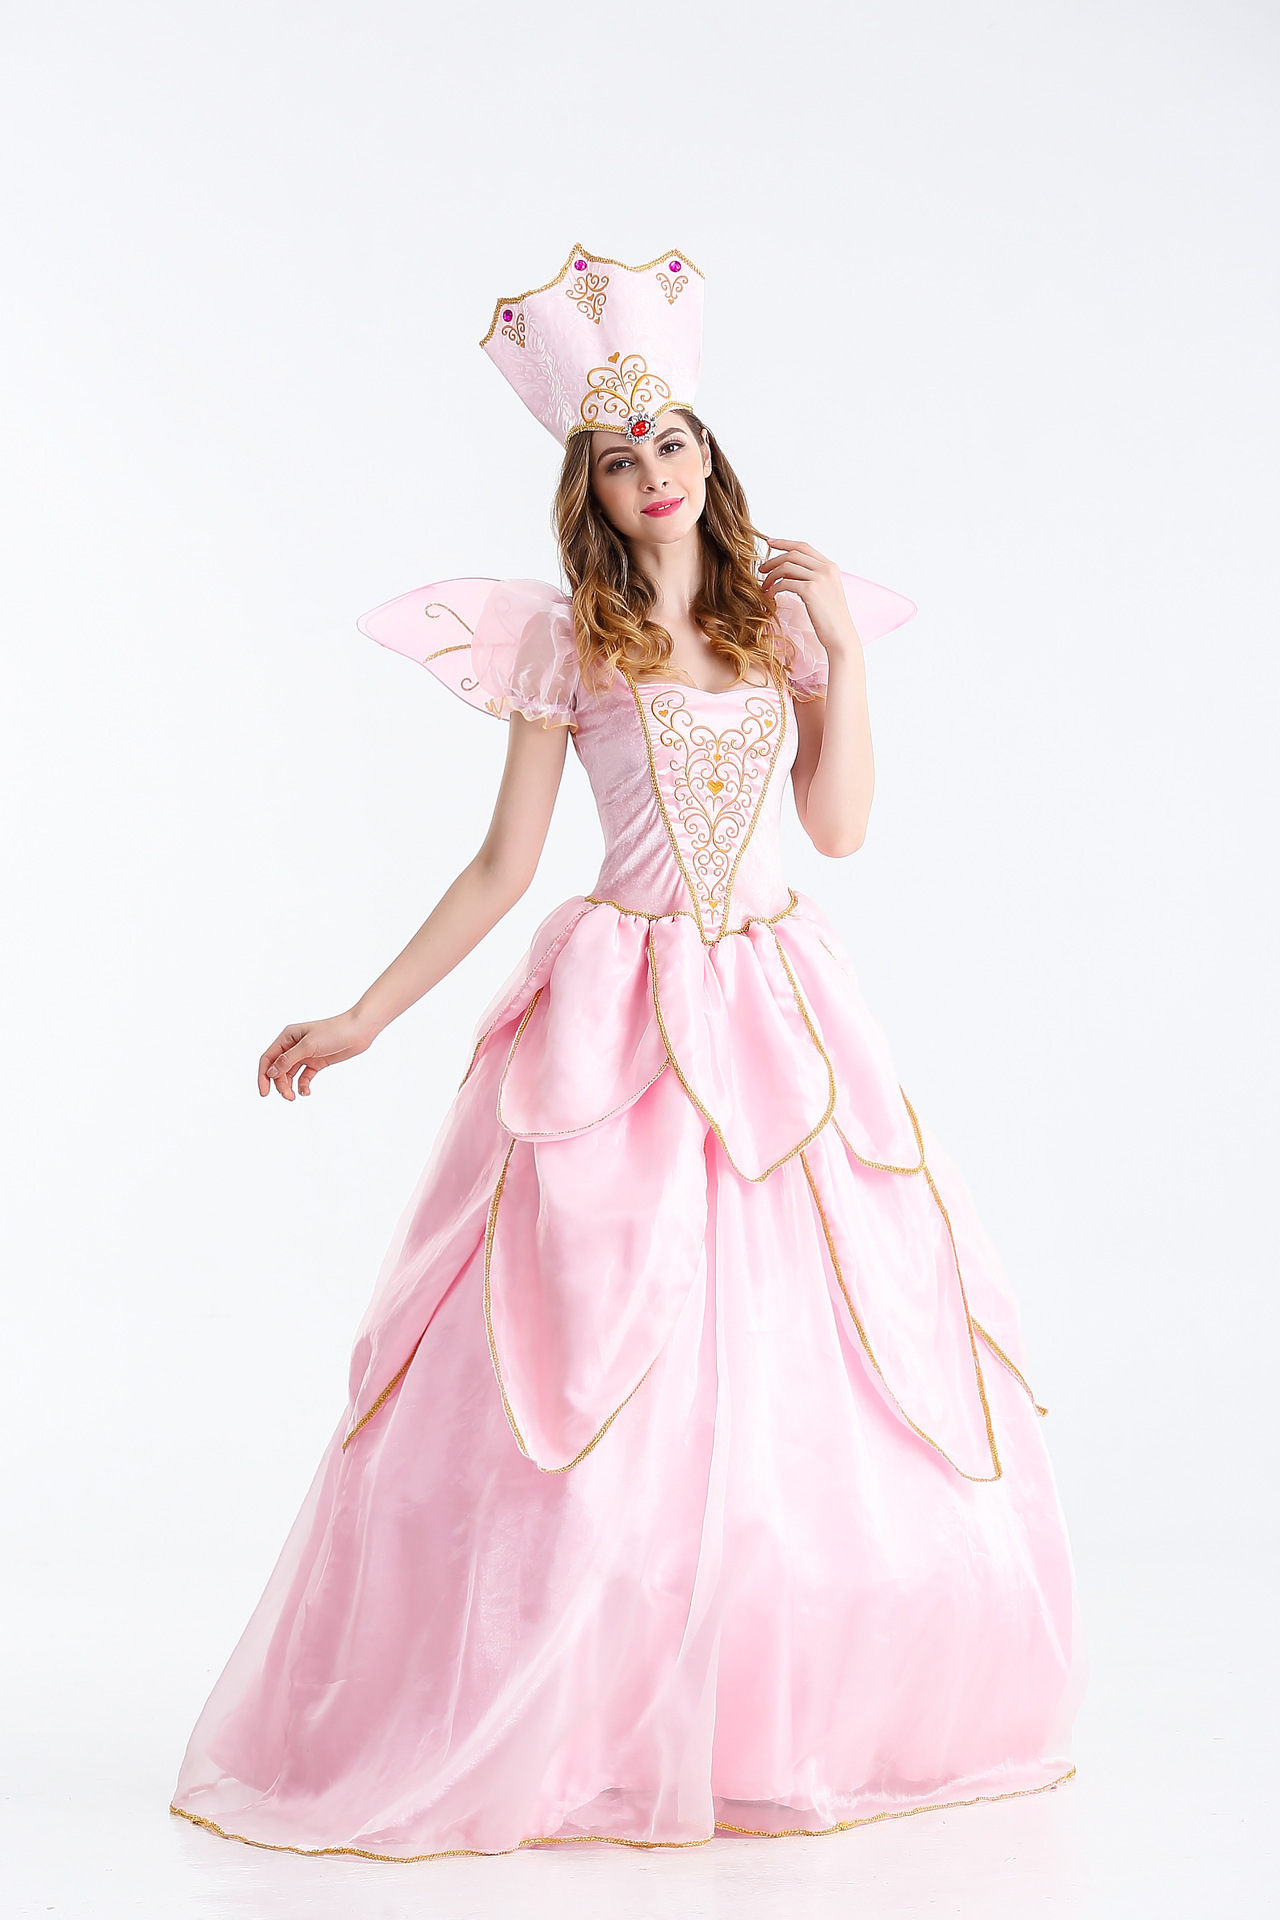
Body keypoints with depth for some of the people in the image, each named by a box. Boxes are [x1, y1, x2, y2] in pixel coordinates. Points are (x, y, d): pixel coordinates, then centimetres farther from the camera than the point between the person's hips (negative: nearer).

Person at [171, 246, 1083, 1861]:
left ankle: (797, 1716, 21)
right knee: (600, 1376, -4)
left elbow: (840, 822, 2)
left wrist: (836, 641, -2)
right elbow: (501, 866, 2)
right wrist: (362, 1018, 0)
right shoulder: (566, 645, 1)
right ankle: (580, 1730, 9)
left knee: (805, 1365, 5)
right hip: (621, 1022, -3)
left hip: (781, 1013, 3)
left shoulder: (781, 616, 9)